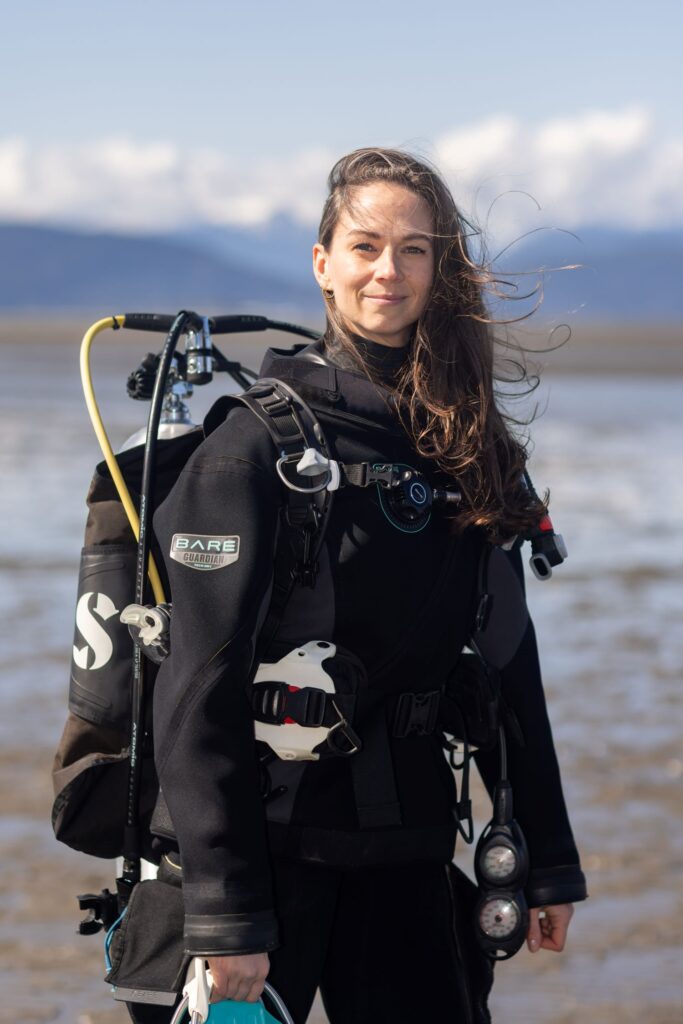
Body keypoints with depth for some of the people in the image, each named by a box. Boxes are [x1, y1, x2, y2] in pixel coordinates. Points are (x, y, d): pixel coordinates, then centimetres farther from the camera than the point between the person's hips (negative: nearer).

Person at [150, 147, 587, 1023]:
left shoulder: (465, 444, 9)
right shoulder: (262, 441, -10)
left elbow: (507, 665, 13)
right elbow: (200, 692, -14)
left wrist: (546, 861, 11)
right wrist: (224, 913, -19)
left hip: (409, 856, 5)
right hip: (275, 847, -5)